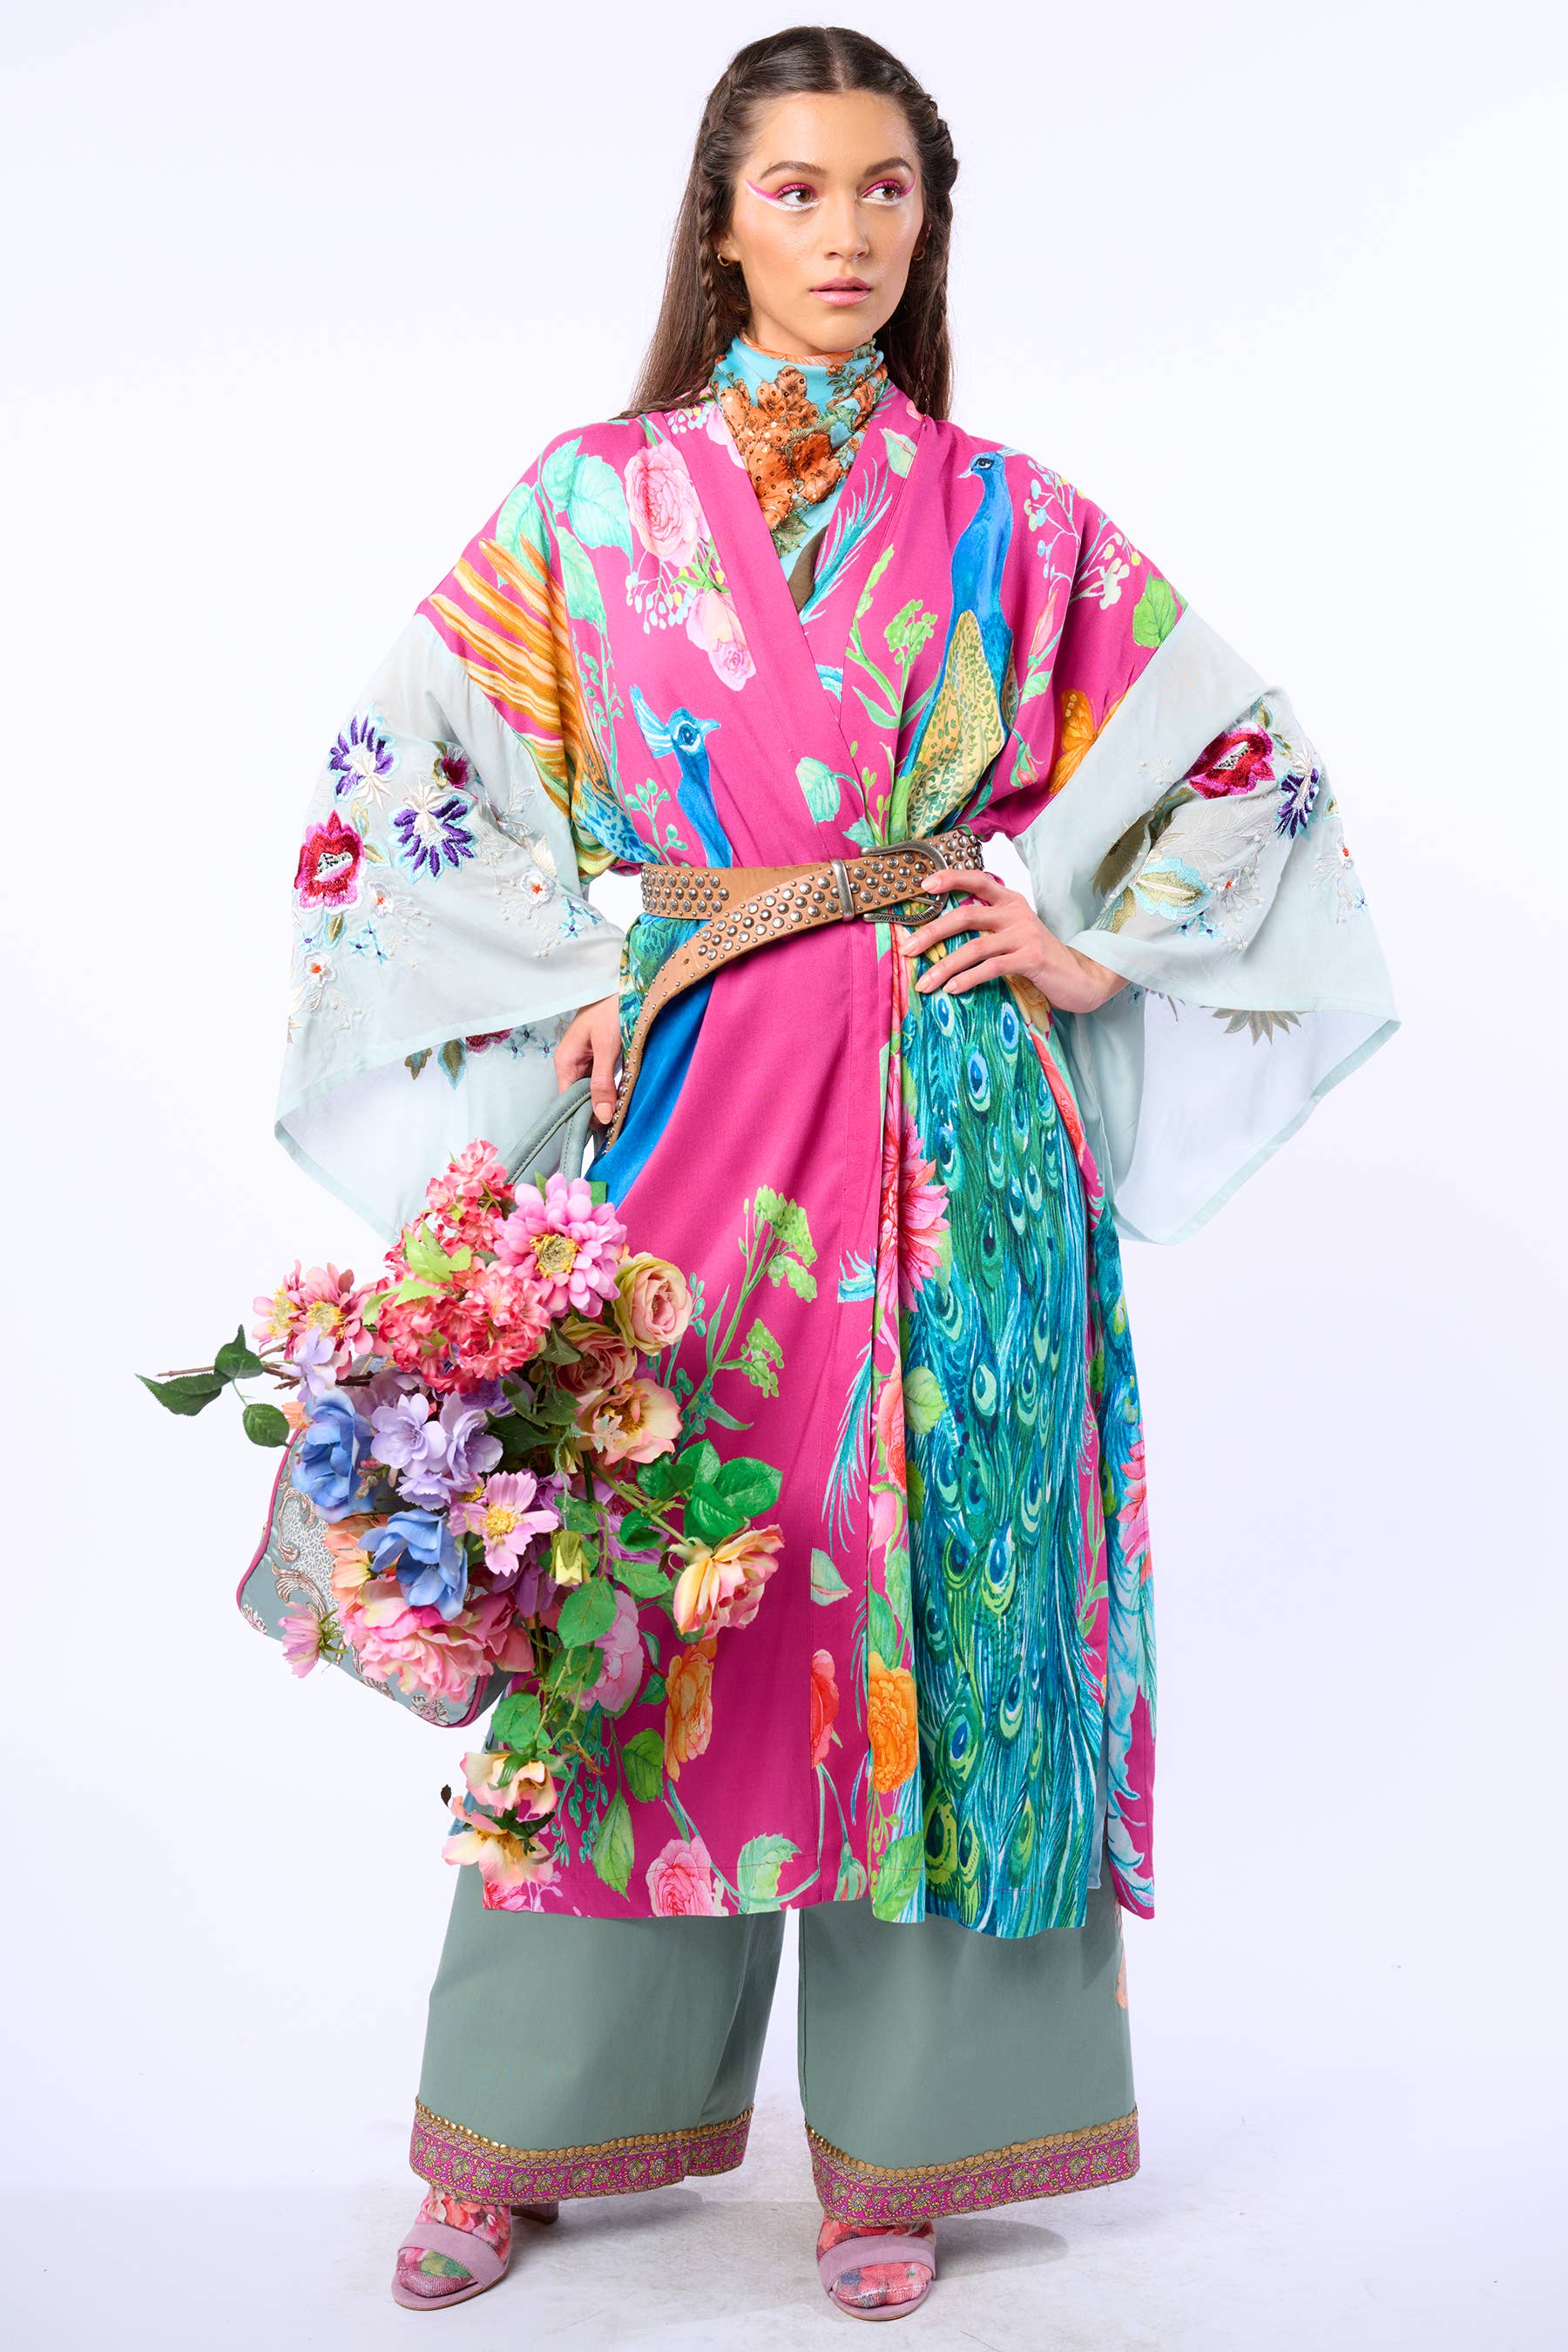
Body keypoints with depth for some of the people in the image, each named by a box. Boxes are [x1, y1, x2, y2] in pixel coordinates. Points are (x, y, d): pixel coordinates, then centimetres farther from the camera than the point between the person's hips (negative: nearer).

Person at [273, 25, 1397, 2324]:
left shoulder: (1011, 521, 8)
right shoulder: (595, 495, 6)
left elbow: (1243, 752, 13)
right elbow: (404, 774, 7)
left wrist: (1090, 943, 2)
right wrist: (574, 977, -2)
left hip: (945, 1119, 1)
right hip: (677, 1097, 0)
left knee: (926, 1579, 3)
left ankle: (903, 2134, 19)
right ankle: (519, 2129, 20)